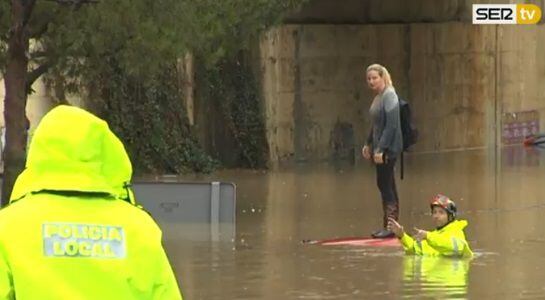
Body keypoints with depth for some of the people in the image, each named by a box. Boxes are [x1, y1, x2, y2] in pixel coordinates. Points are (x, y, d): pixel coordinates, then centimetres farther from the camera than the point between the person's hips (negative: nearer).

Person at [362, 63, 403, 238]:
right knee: (386, 186, 12)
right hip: (379, 147, 10)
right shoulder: (377, 97, 13)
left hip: (388, 148, -10)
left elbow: (391, 125, -20)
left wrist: (381, 150, -23)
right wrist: (368, 144, 21)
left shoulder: (389, 96, -15)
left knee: (385, 185, -9)